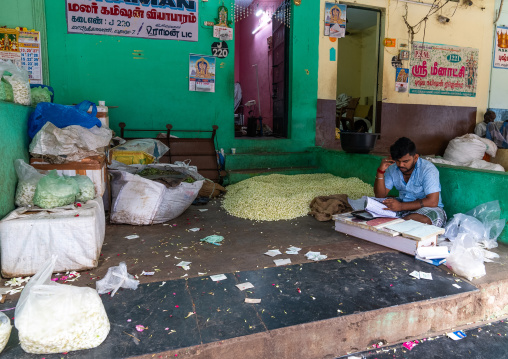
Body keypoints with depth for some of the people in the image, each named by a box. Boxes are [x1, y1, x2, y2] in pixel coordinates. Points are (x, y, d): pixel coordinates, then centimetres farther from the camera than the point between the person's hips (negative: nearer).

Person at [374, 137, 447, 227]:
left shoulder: (428, 169, -17)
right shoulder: (392, 168, -1)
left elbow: (432, 201, -26)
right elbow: (380, 195, -2)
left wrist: (401, 206, -34)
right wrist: (381, 171, -15)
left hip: (428, 209, -5)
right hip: (404, 206, 5)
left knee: (423, 220, -40)